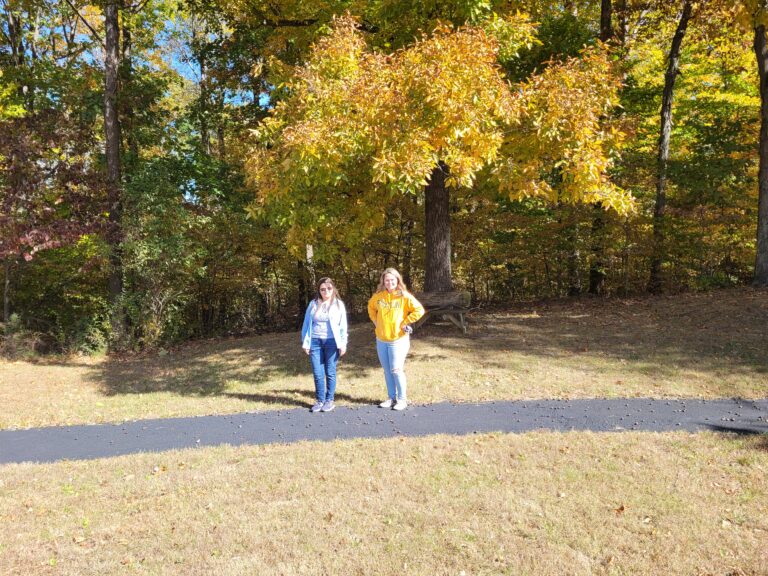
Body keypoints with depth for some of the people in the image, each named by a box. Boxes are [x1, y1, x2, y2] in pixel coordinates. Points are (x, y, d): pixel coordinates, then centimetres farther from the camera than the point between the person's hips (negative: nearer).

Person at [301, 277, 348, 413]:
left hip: (331, 342, -1)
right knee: (317, 373, 2)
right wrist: (305, 342, 3)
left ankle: (329, 400, 14)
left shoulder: (339, 304, 4)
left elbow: (343, 326, 3)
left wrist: (343, 344, -3)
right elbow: (306, 324, 9)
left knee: (330, 372, 4)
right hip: (315, 342, 2)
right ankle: (319, 400, 15)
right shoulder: (313, 304, 7)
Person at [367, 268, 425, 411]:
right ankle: (392, 398, 24)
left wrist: (405, 323, -12)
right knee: (387, 371, 11)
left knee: (396, 370, -5)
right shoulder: (378, 296, 3)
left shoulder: (404, 296, -10)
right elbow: (371, 306, 23)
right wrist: (375, 321, 11)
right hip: (381, 340, 5)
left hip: (398, 340, -5)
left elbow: (419, 310, -12)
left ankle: (402, 399, 9)